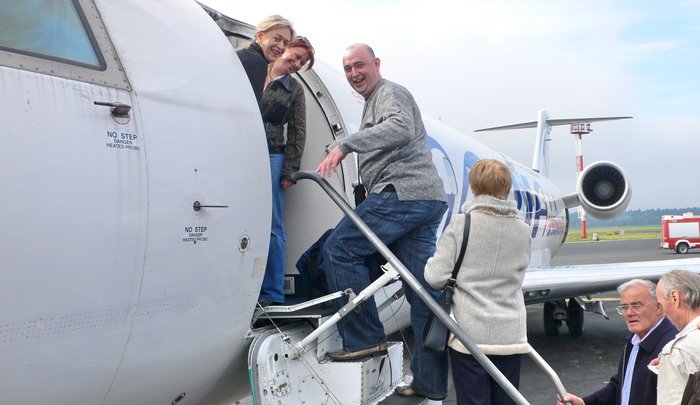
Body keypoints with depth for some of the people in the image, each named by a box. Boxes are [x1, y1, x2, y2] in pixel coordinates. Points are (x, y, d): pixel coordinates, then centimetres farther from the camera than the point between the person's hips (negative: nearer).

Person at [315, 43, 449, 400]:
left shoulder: (390, 93, -1)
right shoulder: (374, 102, 30)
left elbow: (402, 129, -23)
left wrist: (346, 144, -28)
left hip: (404, 192, -10)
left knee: (339, 250, -8)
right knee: (423, 292, 6)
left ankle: (364, 338, -6)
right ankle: (430, 383, 9)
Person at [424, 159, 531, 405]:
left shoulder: (461, 224, -9)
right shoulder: (523, 231, 3)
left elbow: (436, 277, -11)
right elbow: (517, 275, 12)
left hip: (470, 332, -3)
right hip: (510, 336, 3)